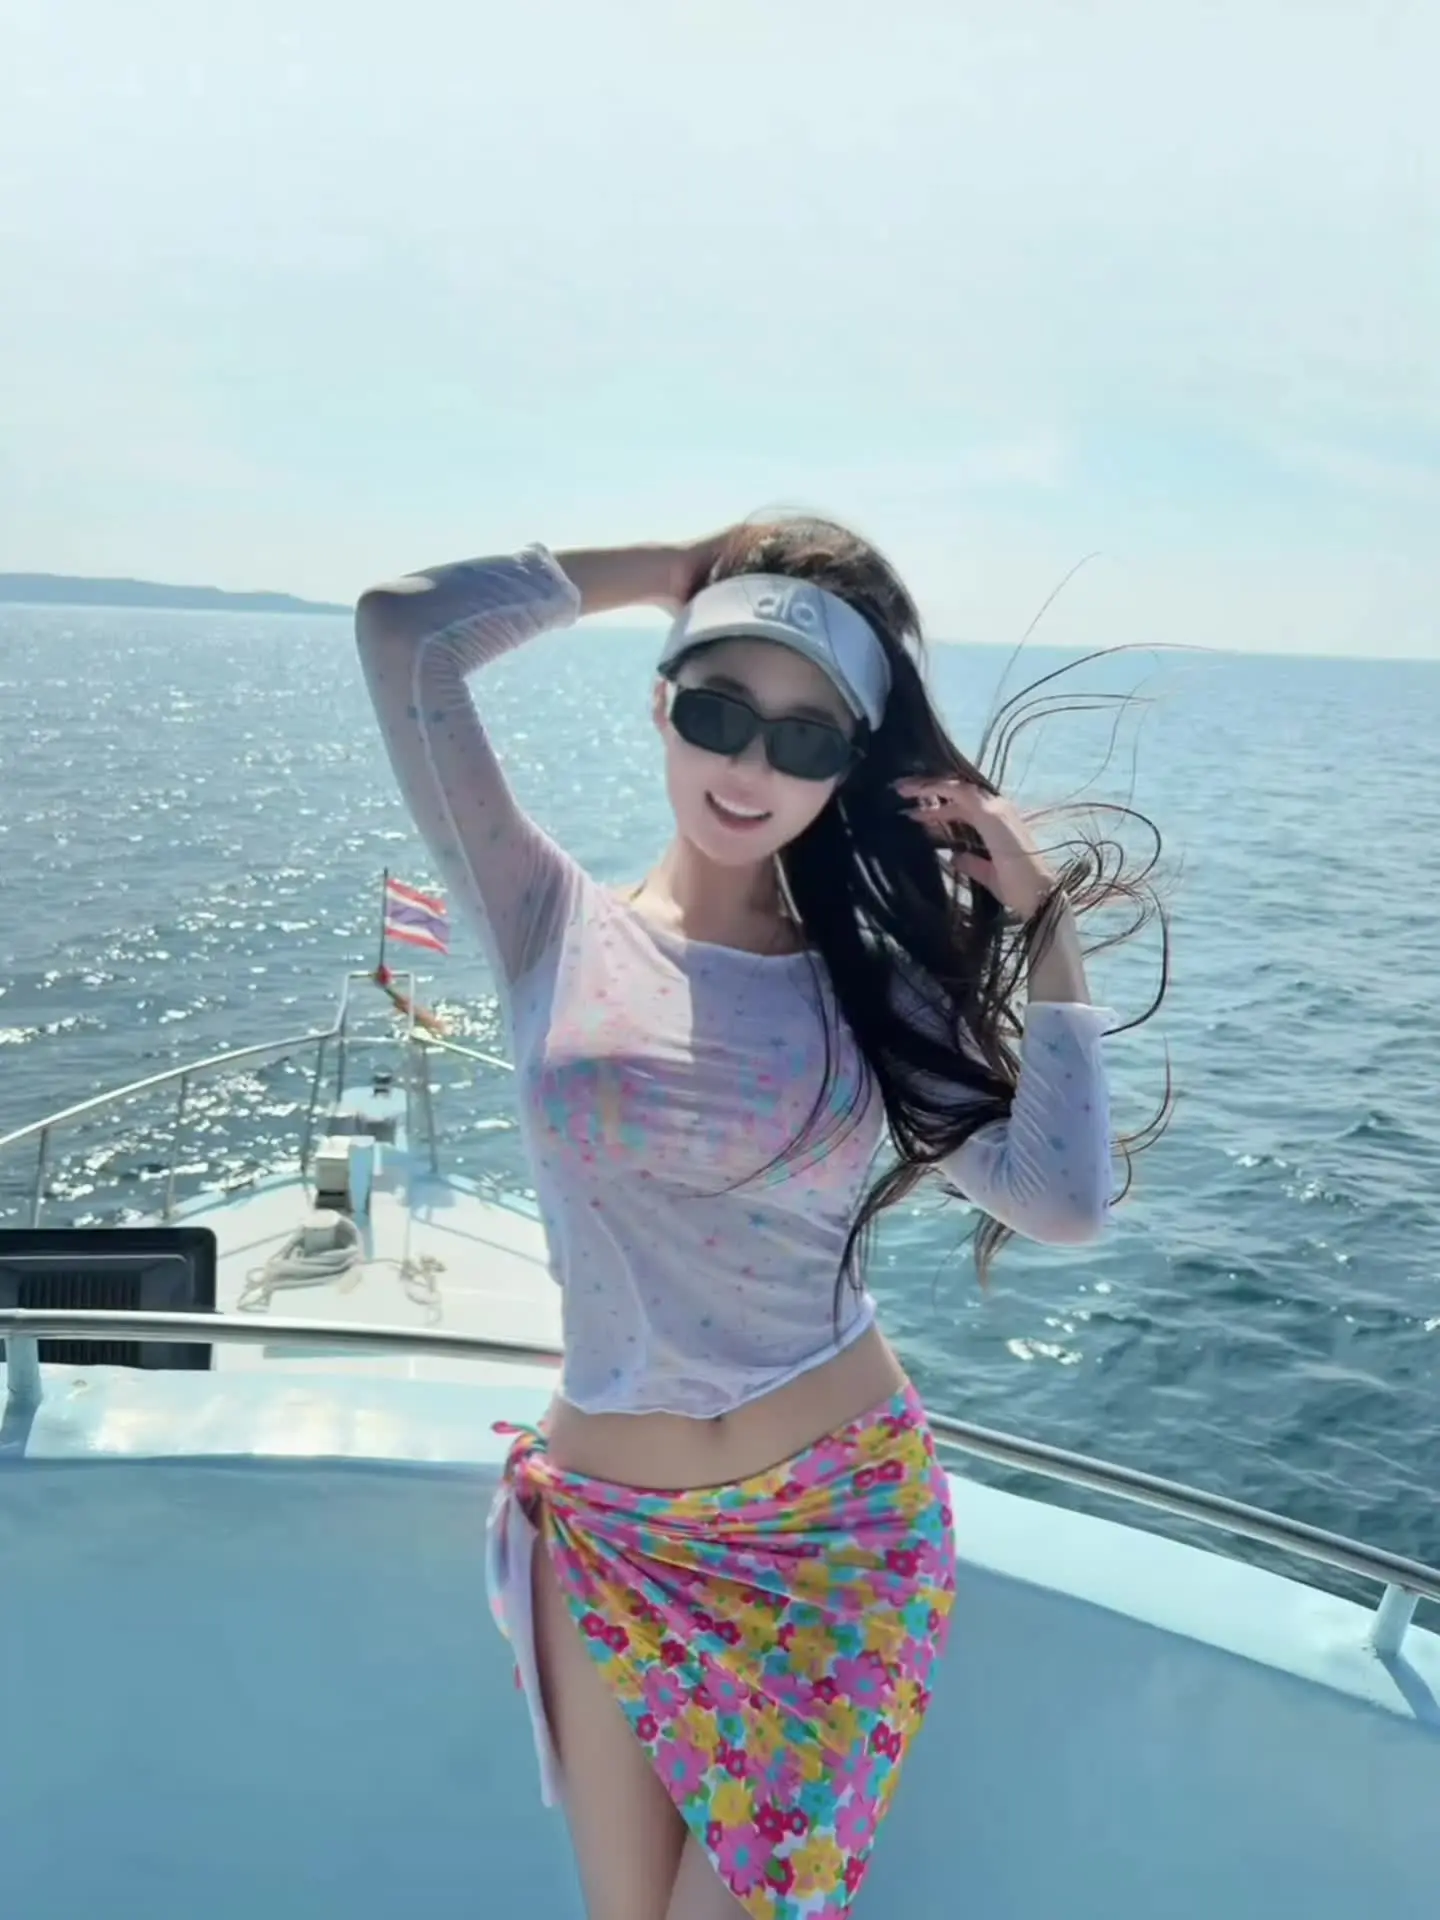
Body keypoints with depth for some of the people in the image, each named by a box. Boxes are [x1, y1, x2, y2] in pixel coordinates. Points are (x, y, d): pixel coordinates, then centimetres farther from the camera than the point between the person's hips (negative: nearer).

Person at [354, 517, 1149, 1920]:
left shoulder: (875, 987, -2)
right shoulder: (558, 931, -6)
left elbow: (1061, 1206, -15)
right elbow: (405, 627, -14)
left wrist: (1045, 919, -11)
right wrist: (691, 569, -7)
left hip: (848, 1523, 0)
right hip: (611, 1532, 0)